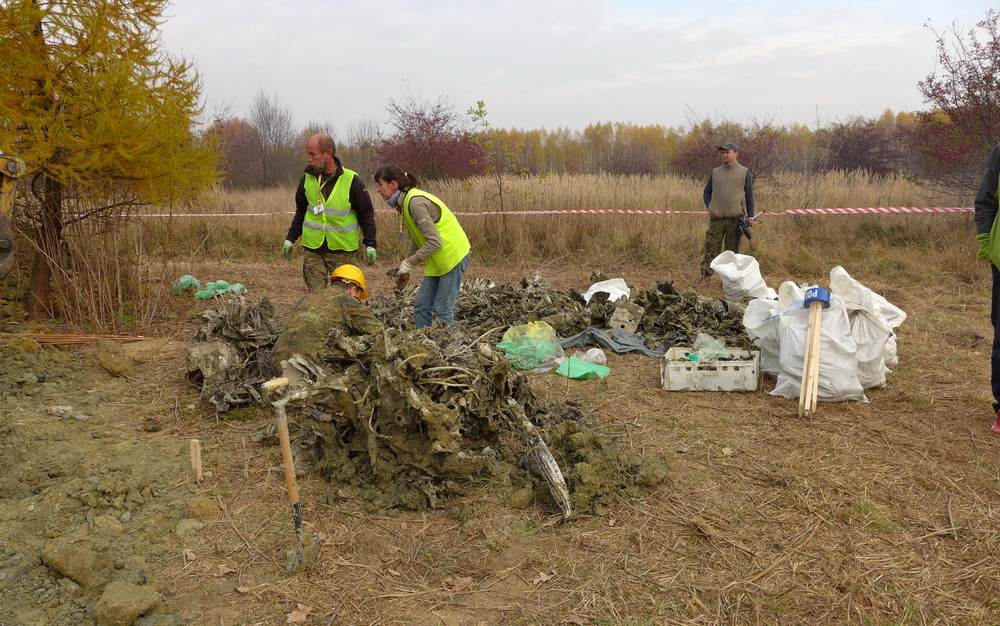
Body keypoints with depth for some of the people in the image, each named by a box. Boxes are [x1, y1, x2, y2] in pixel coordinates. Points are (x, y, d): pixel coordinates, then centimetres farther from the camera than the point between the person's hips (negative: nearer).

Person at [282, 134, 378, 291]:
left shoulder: (352, 181, -8)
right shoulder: (307, 179, 4)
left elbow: (366, 214, -1)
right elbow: (300, 212, 17)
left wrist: (370, 244, -6)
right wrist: (290, 238, 15)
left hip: (342, 250, -3)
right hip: (313, 250, 3)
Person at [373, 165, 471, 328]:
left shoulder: (416, 203, -22)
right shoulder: (405, 202, 8)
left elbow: (434, 242, -26)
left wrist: (410, 262, -19)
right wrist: (405, 264, 5)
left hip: (453, 255, -9)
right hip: (436, 260, 9)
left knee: (442, 309, -6)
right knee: (421, 306, 7)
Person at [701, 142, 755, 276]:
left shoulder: (745, 173, 6)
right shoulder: (715, 173, 13)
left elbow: (749, 196, 6)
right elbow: (707, 192, 20)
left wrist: (750, 216, 1)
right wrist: (709, 207, 3)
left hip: (735, 218, -1)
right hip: (716, 219, 2)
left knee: (732, 250, 5)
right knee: (711, 247, -5)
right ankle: (705, 275, -5)